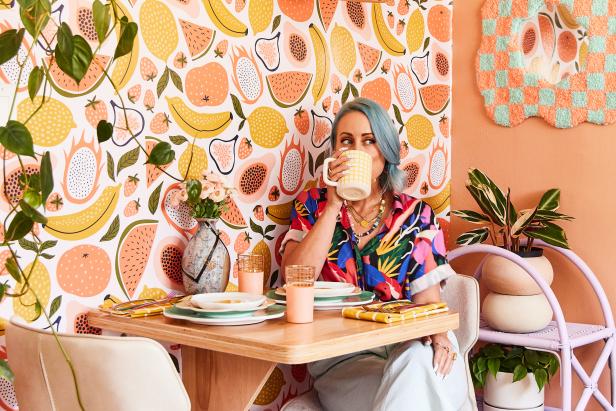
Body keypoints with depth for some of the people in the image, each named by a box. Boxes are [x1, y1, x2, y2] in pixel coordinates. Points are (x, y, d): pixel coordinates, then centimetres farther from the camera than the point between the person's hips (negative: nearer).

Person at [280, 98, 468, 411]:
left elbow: (427, 297, 2)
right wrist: (333, 206, -11)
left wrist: (438, 333, -22)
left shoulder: (415, 214, 8)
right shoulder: (312, 204, 8)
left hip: (403, 346, 2)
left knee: (421, 362, -34)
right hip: (340, 355, -2)